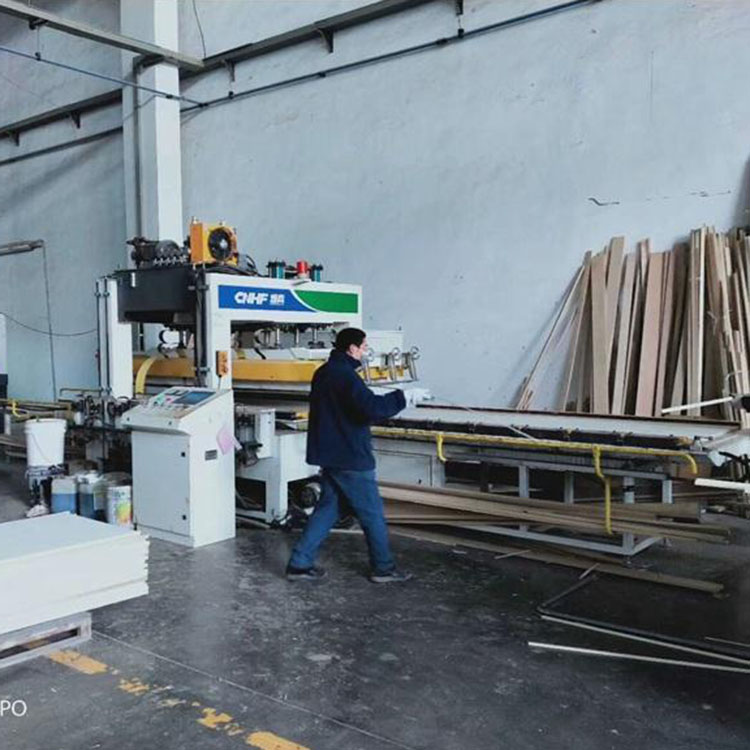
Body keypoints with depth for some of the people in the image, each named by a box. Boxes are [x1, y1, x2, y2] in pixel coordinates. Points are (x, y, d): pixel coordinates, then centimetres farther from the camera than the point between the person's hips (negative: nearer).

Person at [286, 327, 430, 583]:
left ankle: (299, 564, 13)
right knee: (372, 514, 4)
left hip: (330, 456, 9)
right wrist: (404, 397, -20)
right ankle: (383, 568, 16)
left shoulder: (323, 373, 12)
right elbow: (371, 408, -29)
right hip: (350, 457, -9)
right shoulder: (345, 375, -19)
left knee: (327, 508, 14)